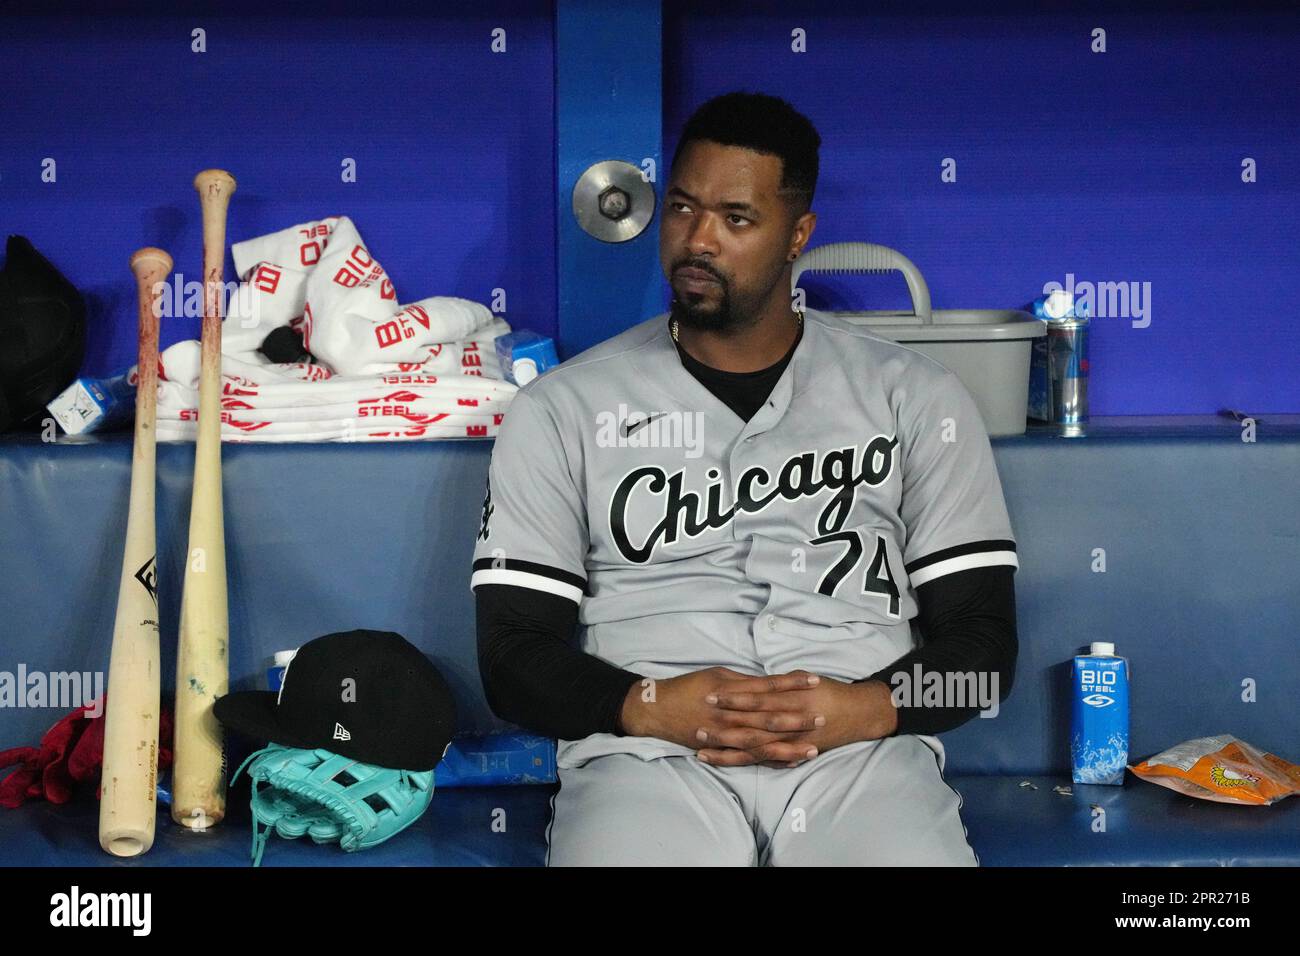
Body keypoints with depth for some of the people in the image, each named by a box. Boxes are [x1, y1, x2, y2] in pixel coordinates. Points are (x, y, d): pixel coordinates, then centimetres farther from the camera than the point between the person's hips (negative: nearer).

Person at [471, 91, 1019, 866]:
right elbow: (514, 654, 7)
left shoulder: (916, 397, 12)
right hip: (648, 757, 0)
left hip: (864, 754, 0)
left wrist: (869, 708, -10)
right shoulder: (562, 410, 11)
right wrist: (647, 706, -11)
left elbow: (981, 642, 9)